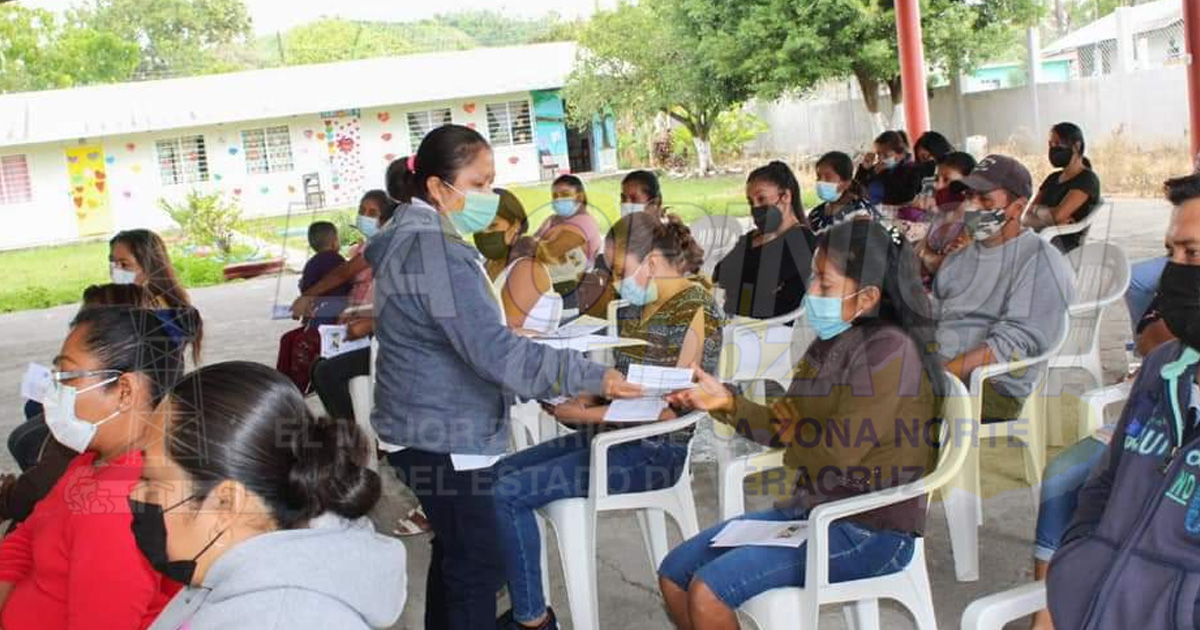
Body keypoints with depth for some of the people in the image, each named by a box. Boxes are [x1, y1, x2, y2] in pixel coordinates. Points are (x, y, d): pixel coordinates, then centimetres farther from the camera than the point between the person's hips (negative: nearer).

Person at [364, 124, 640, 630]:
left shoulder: (412, 238, 11)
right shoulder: (435, 252, -22)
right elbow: (494, 351, -29)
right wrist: (591, 377, -27)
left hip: (430, 429, 11)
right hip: (443, 437, -11)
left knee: (453, 553, 20)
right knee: (478, 564, -4)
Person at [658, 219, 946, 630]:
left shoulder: (889, 350, -19)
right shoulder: (832, 342, 9)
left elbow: (838, 453, -21)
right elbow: (786, 423, 10)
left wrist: (791, 436, -1)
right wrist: (728, 404, -6)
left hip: (870, 531, -9)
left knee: (707, 591, -21)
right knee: (675, 573, 5)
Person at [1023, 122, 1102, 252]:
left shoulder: (1087, 179, -2)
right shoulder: (1052, 178, 21)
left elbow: (1057, 215, -16)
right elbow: (1026, 218, 11)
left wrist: (1037, 209, 4)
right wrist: (1049, 220, -10)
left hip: (1064, 245, -7)